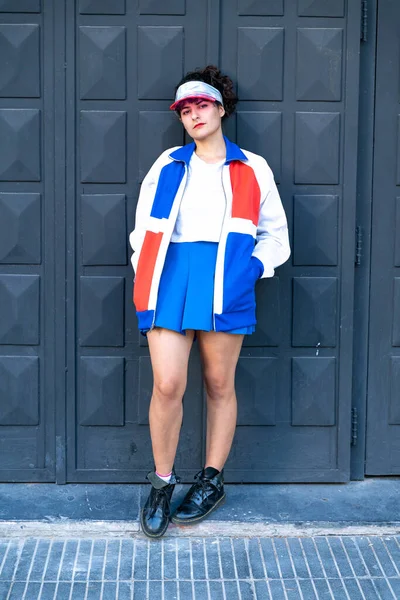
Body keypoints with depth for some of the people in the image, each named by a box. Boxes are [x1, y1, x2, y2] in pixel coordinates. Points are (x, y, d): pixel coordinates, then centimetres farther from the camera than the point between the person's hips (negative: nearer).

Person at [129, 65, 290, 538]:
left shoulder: (252, 170, 13)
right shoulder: (167, 166, 16)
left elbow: (275, 233, 16)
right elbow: (143, 229, 16)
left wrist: (253, 267, 0)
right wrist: (145, 278, 4)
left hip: (226, 284, 0)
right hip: (171, 278, 1)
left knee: (219, 385, 6)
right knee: (167, 386, -8)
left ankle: (212, 482, 21)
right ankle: (162, 483, 9)